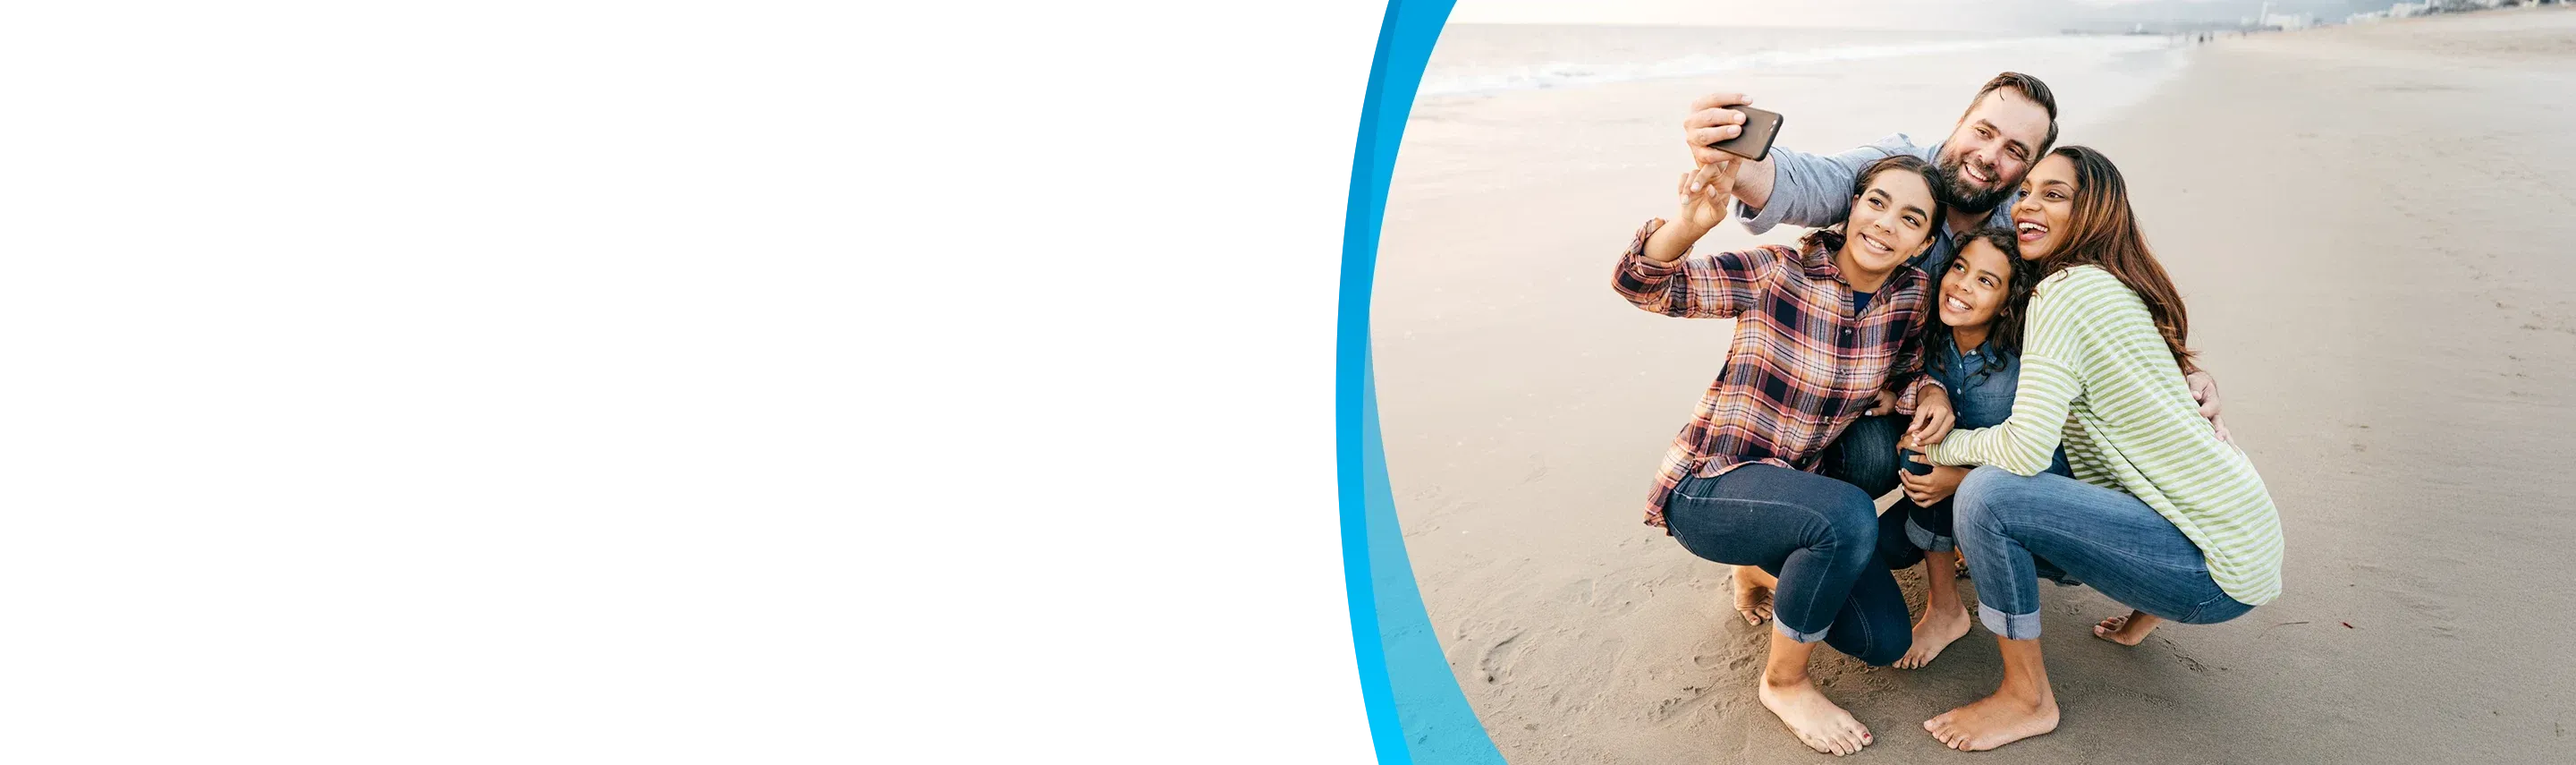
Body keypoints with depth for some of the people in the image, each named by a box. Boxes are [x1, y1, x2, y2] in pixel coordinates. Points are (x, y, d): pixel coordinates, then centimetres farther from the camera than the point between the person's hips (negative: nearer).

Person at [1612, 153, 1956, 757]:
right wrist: (1691, 223, -46)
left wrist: (1929, 391, -12)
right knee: (1850, 518, -34)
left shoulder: (1911, 296, -4)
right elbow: (1640, 284, -25)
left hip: (1799, 485, 6)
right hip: (1706, 486, -6)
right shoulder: (1780, 271, -19)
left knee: (1884, 640, 0)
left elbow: (1903, 372, 13)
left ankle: (1768, 565, 28)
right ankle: (1784, 682, -9)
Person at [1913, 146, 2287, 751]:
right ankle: (2149, 611, 27)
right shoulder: (2112, 286, 13)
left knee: (1986, 494, -24)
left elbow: (2027, 448, -26)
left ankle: (2028, 701, -5)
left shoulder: (2067, 289, -17)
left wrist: (1940, 448, -8)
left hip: (2218, 568, -10)